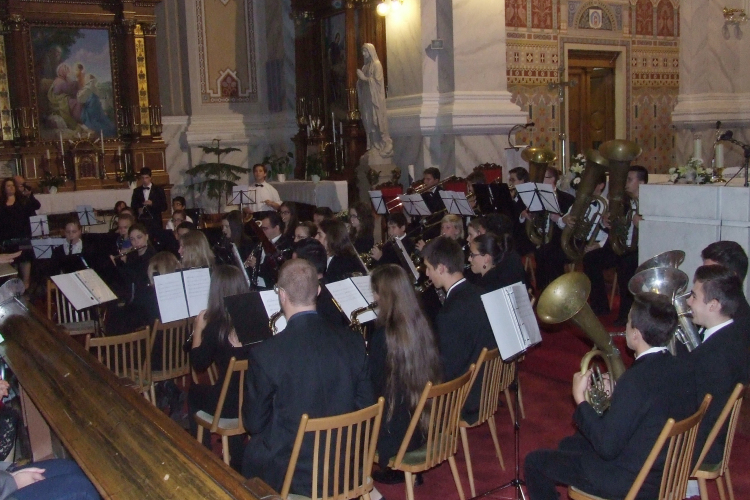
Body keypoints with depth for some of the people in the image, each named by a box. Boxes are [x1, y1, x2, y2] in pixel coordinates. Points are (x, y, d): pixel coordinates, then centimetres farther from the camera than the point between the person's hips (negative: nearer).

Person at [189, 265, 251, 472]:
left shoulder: (215, 326, -18)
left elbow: (199, 365, -4)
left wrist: (198, 330, 3)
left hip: (229, 405, -3)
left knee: (194, 392, 25)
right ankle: (238, 461, 39)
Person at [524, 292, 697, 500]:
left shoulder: (636, 379, -31)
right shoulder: (681, 370, -6)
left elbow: (607, 447, -27)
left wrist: (580, 399, -17)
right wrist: (617, 394, 9)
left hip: (632, 483, -9)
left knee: (534, 462, 5)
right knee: (569, 444, 28)